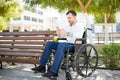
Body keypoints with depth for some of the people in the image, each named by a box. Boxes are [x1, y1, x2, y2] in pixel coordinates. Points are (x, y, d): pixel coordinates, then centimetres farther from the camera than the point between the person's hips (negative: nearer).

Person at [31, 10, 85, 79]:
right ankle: (42, 66, -13)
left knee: (61, 45, -37)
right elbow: (62, 36, 16)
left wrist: (68, 33, -33)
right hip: (67, 44, 7)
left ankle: (54, 71, -41)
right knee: (49, 43, -9)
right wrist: (60, 33, -8)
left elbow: (79, 36, -20)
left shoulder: (80, 26, 0)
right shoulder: (67, 27, 21)